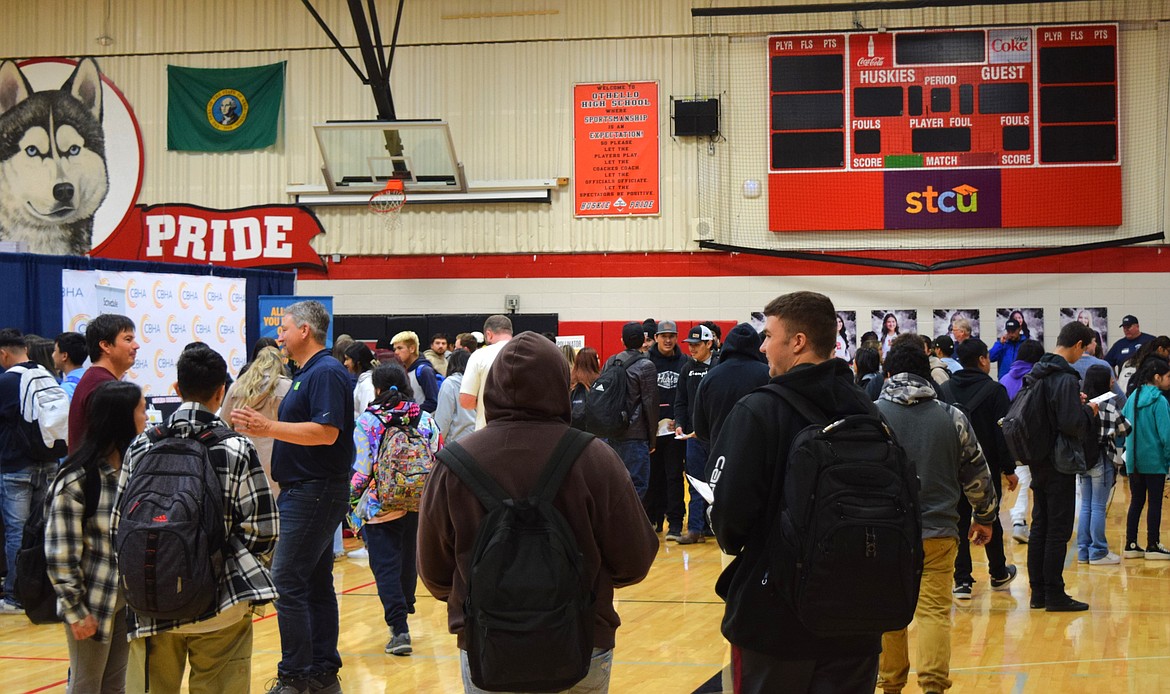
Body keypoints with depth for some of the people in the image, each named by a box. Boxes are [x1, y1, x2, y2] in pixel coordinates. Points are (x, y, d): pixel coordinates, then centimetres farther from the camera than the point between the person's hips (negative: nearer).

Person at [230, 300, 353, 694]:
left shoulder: (327, 373, -15)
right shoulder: (306, 373, 16)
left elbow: (326, 432, -25)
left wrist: (268, 427, -25)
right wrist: (262, 427, 13)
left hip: (314, 494, -10)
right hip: (306, 492, 10)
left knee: (288, 583, -9)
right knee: (316, 583, 12)